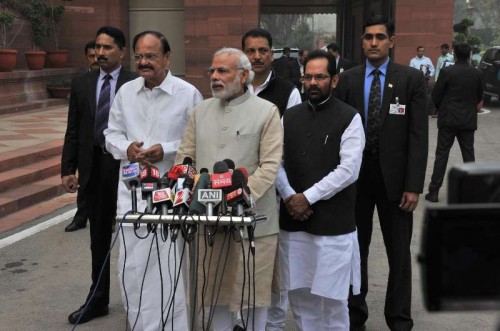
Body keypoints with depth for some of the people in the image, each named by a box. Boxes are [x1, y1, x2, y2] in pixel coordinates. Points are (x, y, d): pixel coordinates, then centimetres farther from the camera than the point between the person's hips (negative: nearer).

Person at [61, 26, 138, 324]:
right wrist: (68, 169, 2)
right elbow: (73, 131, 7)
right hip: (93, 168, 4)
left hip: (127, 166, -4)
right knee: (99, 237, 13)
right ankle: (98, 300, 24)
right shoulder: (82, 83, 6)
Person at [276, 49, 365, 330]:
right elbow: (277, 163, 8)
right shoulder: (290, 116, 11)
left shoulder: (349, 118, -4)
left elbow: (348, 170, -11)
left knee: (331, 297, 1)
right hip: (293, 221, 4)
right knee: (299, 294, 11)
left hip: (333, 224, -4)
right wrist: (289, 197, -7)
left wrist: (308, 197, -12)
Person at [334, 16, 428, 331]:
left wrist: (413, 185, -11)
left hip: (394, 177, -2)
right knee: (355, 249, 13)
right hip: (355, 176, 2)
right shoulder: (347, 79, 3)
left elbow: (418, 135, -6)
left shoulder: (412, 78, -2)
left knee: (399, 252, 9)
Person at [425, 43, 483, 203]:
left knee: (441, 154, 2)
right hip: (469, 120, 3)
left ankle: (434, 192, 3)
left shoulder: (447, 72, -11)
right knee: (468, 154, 10)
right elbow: (479, 97, 8)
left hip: (448, 119, -2)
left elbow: (435, 95, -6)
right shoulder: (477, 74, -1)